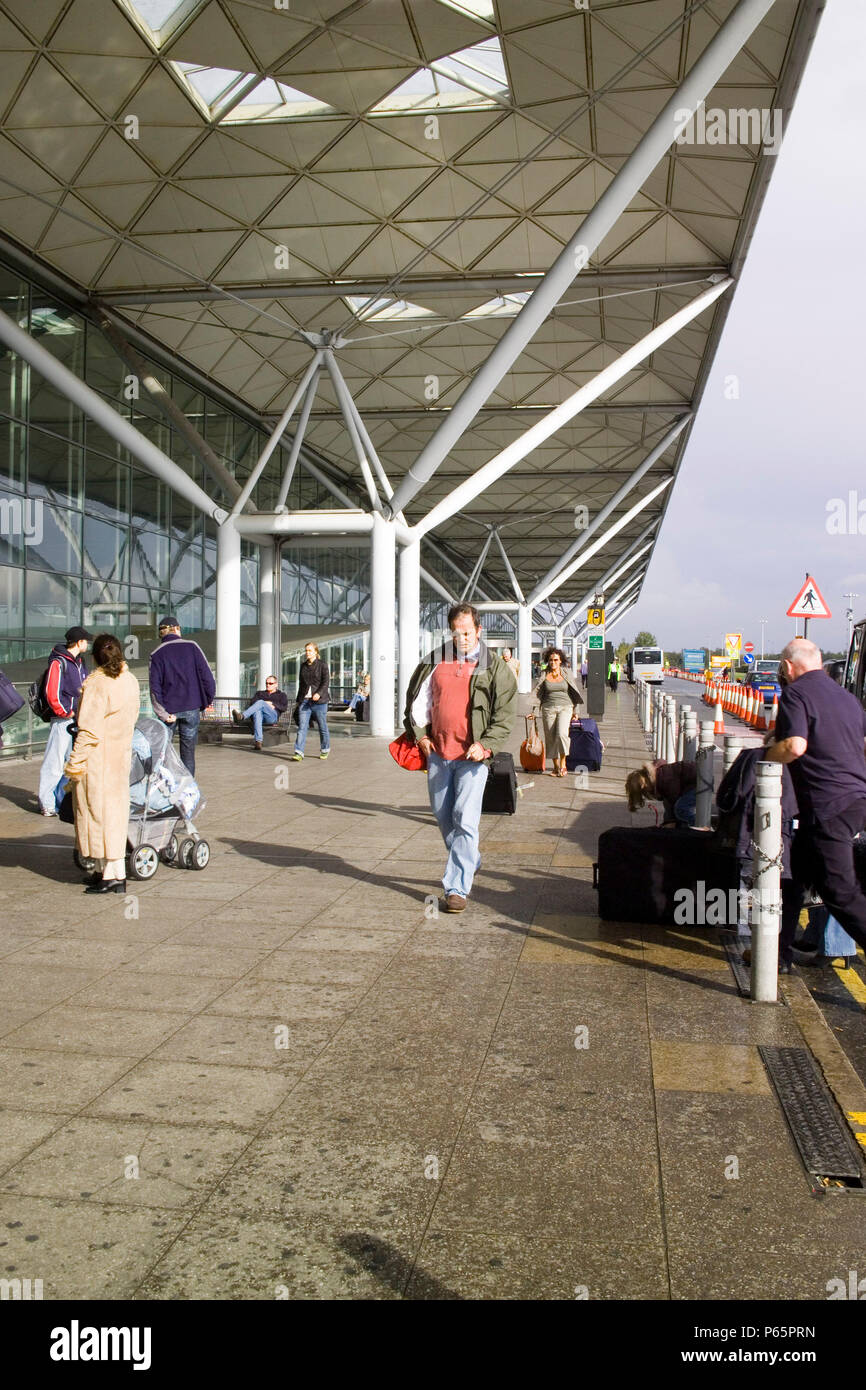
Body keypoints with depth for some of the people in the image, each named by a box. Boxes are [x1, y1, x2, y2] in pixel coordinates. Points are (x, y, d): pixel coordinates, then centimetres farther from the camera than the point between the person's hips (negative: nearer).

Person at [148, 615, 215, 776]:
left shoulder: (156, 654, 1)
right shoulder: (191, 646, 1)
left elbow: (155, 687, -5)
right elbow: (206, 674, -3)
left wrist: (162, 713, -6)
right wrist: (208, 700, 8)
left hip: (169, 708, 0)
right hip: (191, 708, 0)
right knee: (188, 752, 5)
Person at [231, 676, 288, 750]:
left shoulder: (281, 694, 26)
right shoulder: (259, 693, 34)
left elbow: (284, 708, 9)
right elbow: (252, 703, 15)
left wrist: (272, 704, -4)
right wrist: (265, 704, -1)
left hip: (272, 716, -2)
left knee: (261, 702, -32)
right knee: (257, 712, -39)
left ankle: (242, 717, -55)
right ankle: (258, 742, -52)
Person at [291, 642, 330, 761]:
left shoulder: (322, 665, -1)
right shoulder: (303, 666, 15)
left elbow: (326, 682, -9)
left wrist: (319, 693, -25)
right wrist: (298, 700, 21)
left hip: (319, 701, -4)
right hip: (304, 700, 4)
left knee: (322, 726, 5)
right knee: (302, 726, -7)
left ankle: (325, 749, 25)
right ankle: (299, 753, -13)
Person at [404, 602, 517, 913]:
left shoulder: (494, 666, -1)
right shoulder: (435, 661, 8)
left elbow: (506, 711, -2)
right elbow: (417, 700, 17)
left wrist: (486, 744, -12)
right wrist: (420, 735, 6)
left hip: (473, 755, -4)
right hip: (438, 753, 4)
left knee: (464, 821, -10)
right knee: (444, 818, 15)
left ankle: (456, 888, -4)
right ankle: (470, 862, 40)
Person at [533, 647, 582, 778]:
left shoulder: (566, 674, 4)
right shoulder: (544, 675, 4)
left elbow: (573, 693, 11)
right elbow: (537, 693, 4)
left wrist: (575, 710, 11)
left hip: (565, 707, -1)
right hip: (548, 708, 2)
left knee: (562, 734, -21)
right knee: (551, 737, 2)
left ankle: (563, 763, -7)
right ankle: (556, 766, 14)